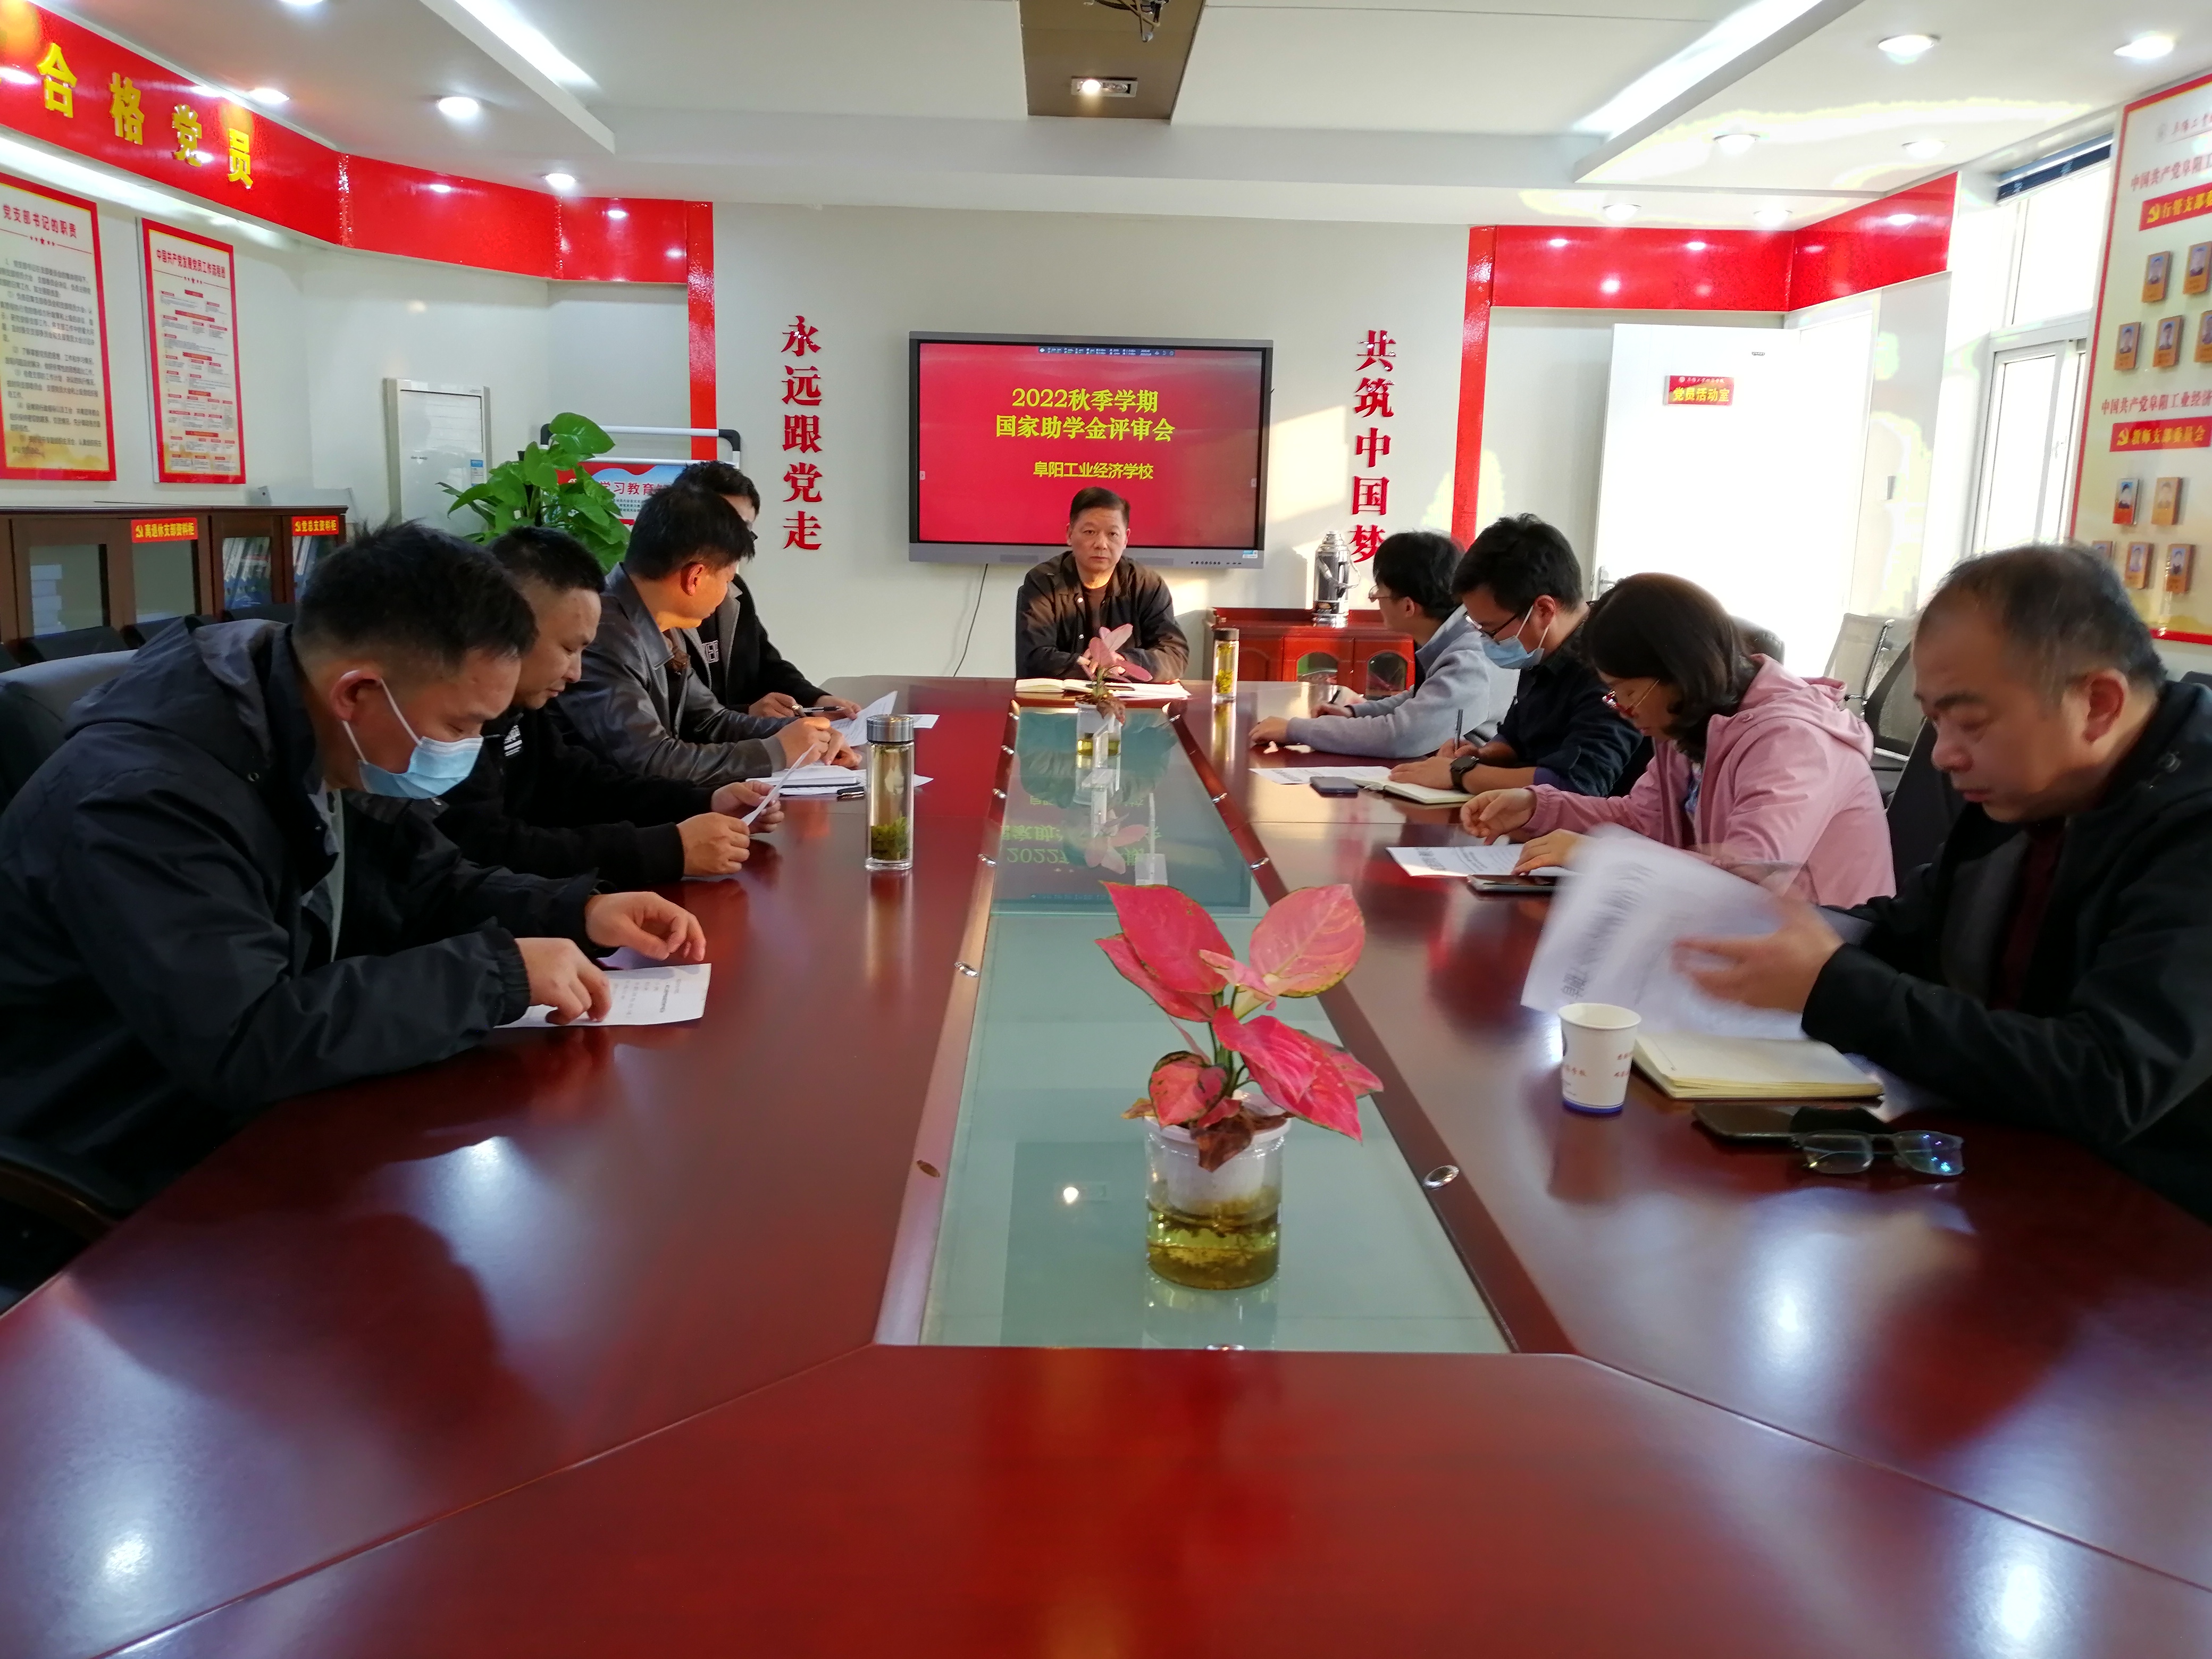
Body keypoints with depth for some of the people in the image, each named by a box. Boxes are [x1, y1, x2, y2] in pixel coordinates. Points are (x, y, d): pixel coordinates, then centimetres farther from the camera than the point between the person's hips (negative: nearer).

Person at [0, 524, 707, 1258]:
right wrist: (500, 971, -32)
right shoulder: (143, 794, -30)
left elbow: (427, 888, 10)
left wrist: (580, 911, -7)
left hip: (270, 1114, 8)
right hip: (130, 1188, -8)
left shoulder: (338, 751, -4)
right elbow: (251, 1042, -39)